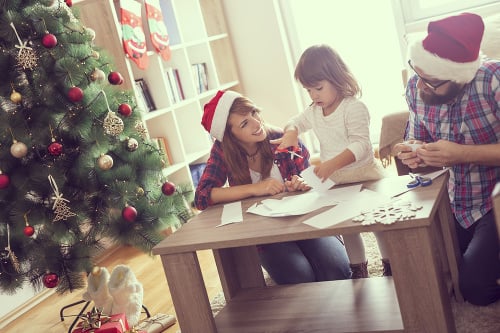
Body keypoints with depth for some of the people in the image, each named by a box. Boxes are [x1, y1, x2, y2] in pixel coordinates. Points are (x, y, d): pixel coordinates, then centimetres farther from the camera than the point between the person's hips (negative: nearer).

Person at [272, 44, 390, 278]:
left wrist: (332, 164, -41)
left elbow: (361, 145, -28)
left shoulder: (354, 108, -20)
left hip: (364, 176, -7)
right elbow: (296, 122, 21)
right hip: (337, 182, 7)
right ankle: (359, 273, 33)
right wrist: (290, 132, -4)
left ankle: (391, 269, 26)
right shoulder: (314, 112, 4)